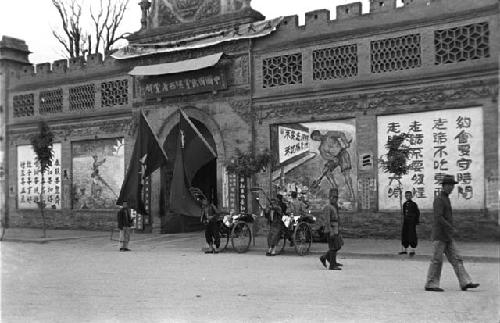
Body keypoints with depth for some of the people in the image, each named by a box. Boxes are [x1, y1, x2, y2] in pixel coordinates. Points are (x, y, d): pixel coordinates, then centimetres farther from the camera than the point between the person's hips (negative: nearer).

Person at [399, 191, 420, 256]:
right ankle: (405, 250, 17)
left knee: (412, 235, -4)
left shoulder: (414, 204, -6)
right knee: (404, 235, 8)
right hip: (405, 222, 6)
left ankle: (413, 250, 5)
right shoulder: (404, 204, 9)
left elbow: (417, 213, -4)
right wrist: (404, 220, 15)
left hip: (412, 222, -6)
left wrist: (417, 221, -6)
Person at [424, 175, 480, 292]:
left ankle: (465, 283, 3)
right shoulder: (439, 199, -13)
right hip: (440, 236, -9)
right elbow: (438, 218, -24)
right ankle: (430, 285, 2)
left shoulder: (445, 199, 18)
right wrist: (451, 228, -23)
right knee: (437, 260, -4)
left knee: (456, 259, 4)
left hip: (447, 237, 9)